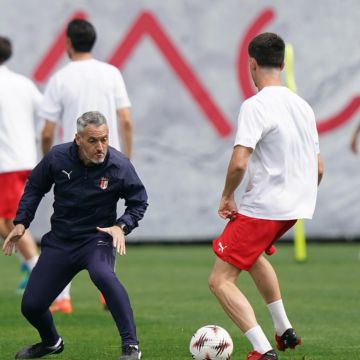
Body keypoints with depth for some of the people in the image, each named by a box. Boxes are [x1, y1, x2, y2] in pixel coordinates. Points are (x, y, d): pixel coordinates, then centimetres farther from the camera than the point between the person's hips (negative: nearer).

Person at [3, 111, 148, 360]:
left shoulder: (119, 165, -15)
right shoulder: (57, 157, -11)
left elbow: (139, 201, -1)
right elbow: (34, 188, 8)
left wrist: (121, 227, -17)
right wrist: (21, 223, 0)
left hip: (97, 239, -3)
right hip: (59, 241, 3)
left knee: (102, 274, -39)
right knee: (31, 306, 2)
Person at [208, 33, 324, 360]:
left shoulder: (256, 106, -15)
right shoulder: (303, 106, 9)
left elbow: (239, 163, -24)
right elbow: (318, 168, 14)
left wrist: (227, 196, -8)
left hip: (263, 208, -8)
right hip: (296, 207, 8)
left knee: (221, 281, -3)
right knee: (252, 254, 35)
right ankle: (285, 331, 32)